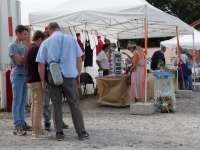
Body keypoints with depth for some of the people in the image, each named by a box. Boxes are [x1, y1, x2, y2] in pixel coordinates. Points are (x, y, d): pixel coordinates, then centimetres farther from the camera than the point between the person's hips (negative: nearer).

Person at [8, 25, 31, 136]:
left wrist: (23, 58, -12)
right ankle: (17, 126, -4)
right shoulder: (12, 46, -7)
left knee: (23, 101, 10)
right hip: (17, 76, -8)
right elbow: (19, 62, -14)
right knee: (17, 102, -6)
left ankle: (22, 123, 17)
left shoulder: (23, 46, 17)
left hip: (25, 75, 8)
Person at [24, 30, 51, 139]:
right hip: (37, 80, -10)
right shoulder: (36, 49, -15)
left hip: (30, 80, 10)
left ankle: (35, 130, 18)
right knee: (38, 106, -8)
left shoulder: (28, 49, 16)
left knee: (34, 105, 13)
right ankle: (38, 133, -6)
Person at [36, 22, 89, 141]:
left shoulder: (46, 42, 3)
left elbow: (41, 64, 1)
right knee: (74, 105, 6)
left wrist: (43, 81, 8)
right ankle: (81, 132, 9)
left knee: (57, 105, 9)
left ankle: (59, 133, 11)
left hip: (53, 77, 1)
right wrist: (78, 75, 12)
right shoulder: (71, 39, 3)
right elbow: (79, 60, 3)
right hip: (69, 76, -1)